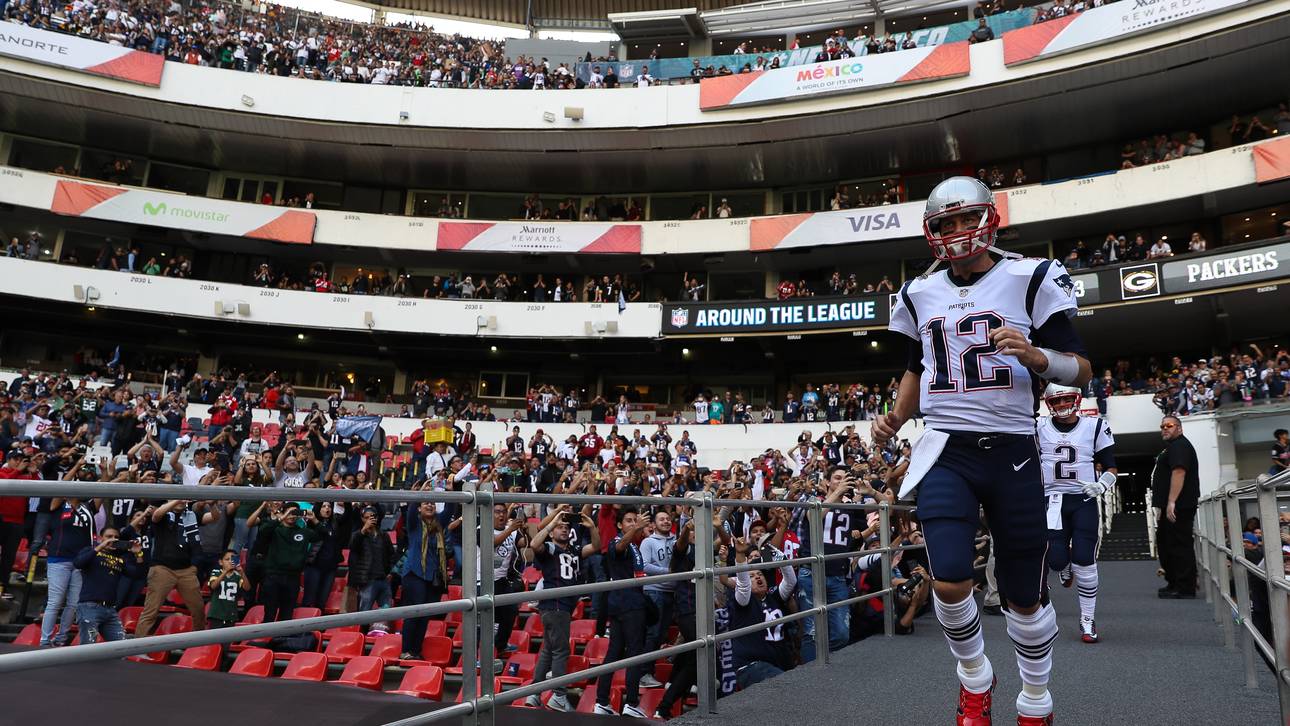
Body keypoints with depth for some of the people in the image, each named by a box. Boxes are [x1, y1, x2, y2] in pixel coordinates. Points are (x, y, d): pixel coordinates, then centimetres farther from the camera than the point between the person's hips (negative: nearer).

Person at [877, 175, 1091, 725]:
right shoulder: (921, 294, 10)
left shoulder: (1030, 279, -1)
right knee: (950, 583, -13)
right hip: (946, 452, 2)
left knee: (1025, 595, 8)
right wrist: (895, 417, 6)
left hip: (1011, 453, -1)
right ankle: (974, 677, 18)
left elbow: (1081, 371, -2)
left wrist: (1037, 355, -22)